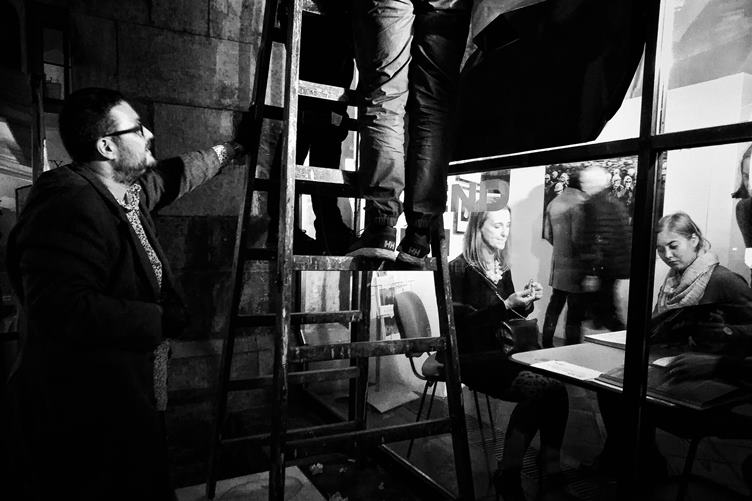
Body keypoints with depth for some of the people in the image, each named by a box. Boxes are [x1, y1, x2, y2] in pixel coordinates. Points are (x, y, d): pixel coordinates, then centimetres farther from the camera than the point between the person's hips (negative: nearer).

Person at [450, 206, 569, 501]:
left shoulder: (503, 269, 15)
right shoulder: (460, 269, -6)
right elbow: (463, 323, -14)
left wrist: (526, 301, 2)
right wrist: (506, 304, -19)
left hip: (498, 352, 7)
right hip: (470, 358, -6)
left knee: (551, 385, -24)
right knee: (547, 388, -26)